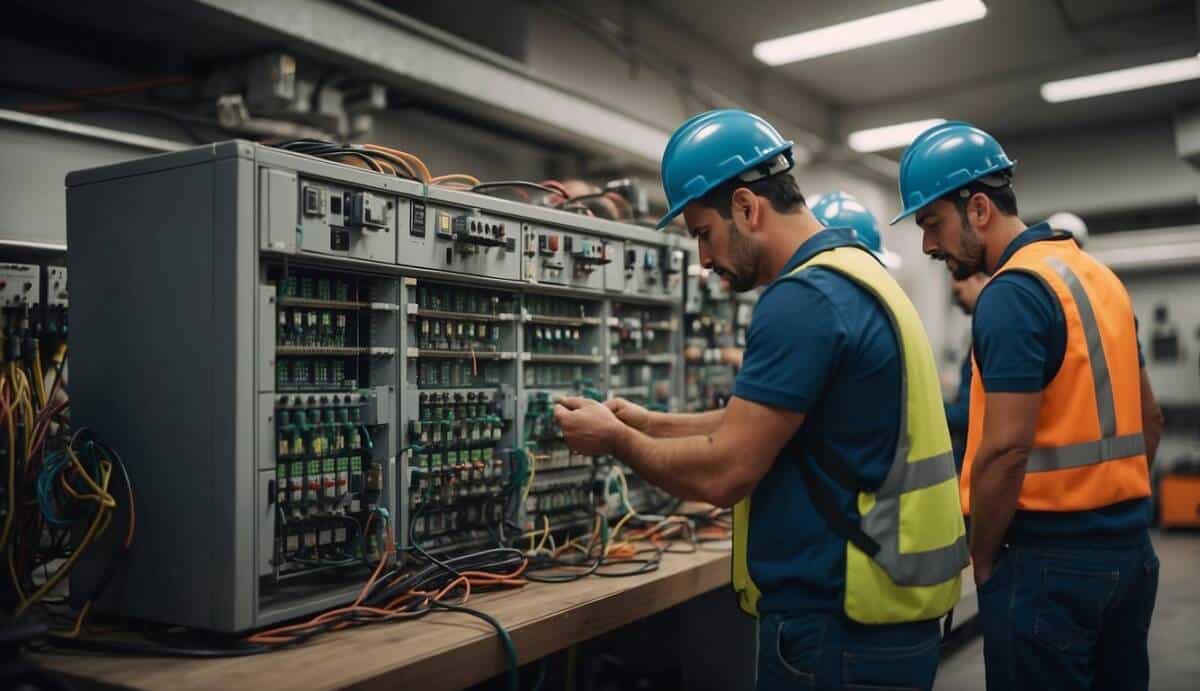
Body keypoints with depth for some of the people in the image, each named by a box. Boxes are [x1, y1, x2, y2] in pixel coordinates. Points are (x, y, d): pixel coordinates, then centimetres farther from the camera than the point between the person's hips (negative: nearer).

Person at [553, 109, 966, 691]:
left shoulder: (804, 298, -22)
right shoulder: (853, 275, 10)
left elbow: (722, 474, -22)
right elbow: (768, 421, 17)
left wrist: (616, 439, -6)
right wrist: (650, 424, 12)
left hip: (836, 623, -9)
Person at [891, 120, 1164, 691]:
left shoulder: (1013, 293, -18)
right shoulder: (1098, 276, 11)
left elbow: (1005, 451, -22)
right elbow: (1149, 418, 17)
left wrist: (983, 560, -9)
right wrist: (1113, 505, 20)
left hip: (1049, 558, -9)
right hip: (1129, 546, 9)